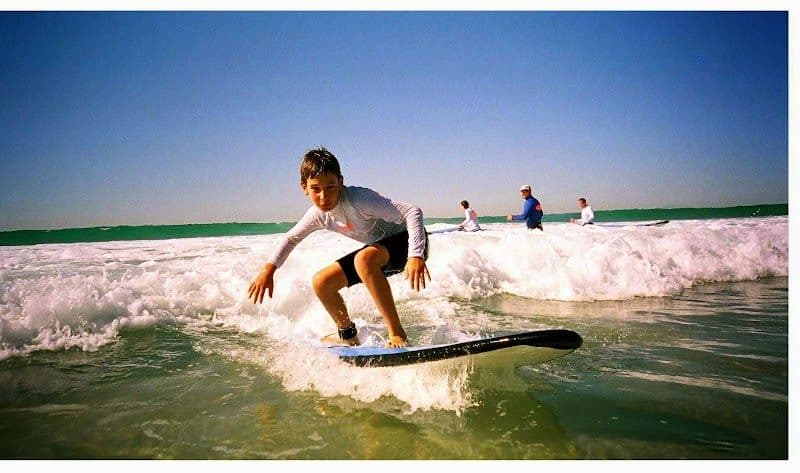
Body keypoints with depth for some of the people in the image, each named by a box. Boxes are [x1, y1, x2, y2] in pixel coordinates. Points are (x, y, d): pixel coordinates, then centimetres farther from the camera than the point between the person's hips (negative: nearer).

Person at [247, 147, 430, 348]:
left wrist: (416, 256, -48)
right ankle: (348, 335, 22)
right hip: (378, 249, 7)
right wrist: (268, 270, 2)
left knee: (363, 259, -38)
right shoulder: (318, 214, -9)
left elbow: (412, 212, -37)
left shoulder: (358, 199, -32)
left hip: (406, 240, -7)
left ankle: (397, 335, -29)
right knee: (321, 282, 0)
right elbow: (292, 238, 10)